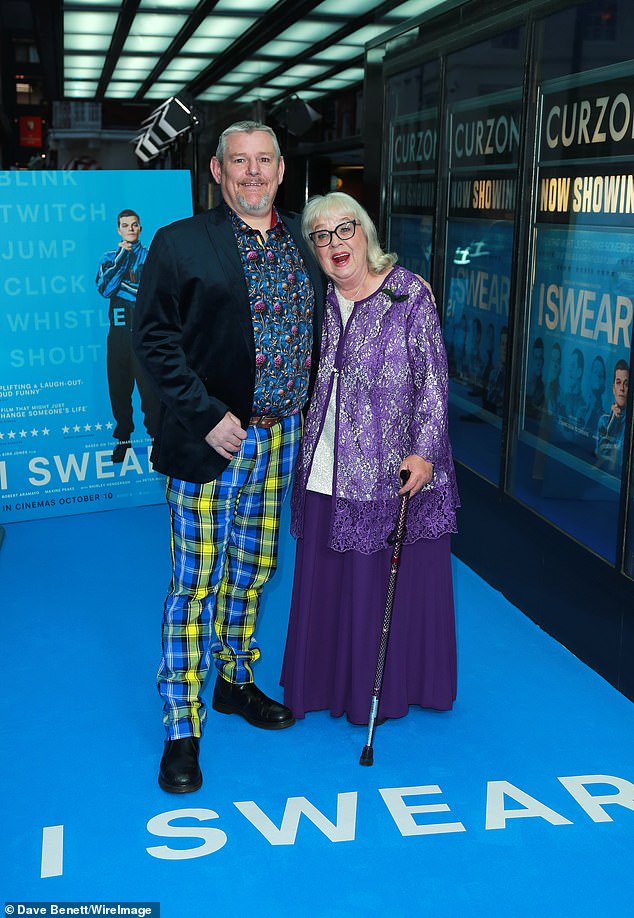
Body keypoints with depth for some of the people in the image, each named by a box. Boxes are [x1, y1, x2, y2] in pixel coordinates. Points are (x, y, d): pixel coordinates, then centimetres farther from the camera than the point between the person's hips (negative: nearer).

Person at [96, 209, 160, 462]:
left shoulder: (150, 257, 6)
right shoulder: (109, 258, 14)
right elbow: (105, 289, -5)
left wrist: (118, 284, -8)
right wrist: (122, 256, -5)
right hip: (119, 330, 3)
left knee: (149, 384, -5)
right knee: (119, 385, 6)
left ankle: (156, 434, 4)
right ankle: (123, 437, 16)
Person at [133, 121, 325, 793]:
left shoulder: (304, 241, 9)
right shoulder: (180, 244, -6)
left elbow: (317, 330, 17)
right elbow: (154, 337, -10)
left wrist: (308, 409, 6)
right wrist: (206, 416, -16)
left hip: (281, 438, 5)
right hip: (209, 442, -5)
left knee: (253, 572, 17)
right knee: (196, 584, 1)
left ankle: (235, 681, 37)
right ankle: (182, 729, 13)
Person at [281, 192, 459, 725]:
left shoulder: (410, 293, -7)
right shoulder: (319, 300, 7)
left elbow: (432, 379, -9)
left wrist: (423, 451, -16)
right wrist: (303, 449, 10)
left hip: (393, 466, -4)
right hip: (327, 466, 5)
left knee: (393, 576, 5)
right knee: (325, 577, 12)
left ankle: (390, 686, 24)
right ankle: (328, 681, 30)